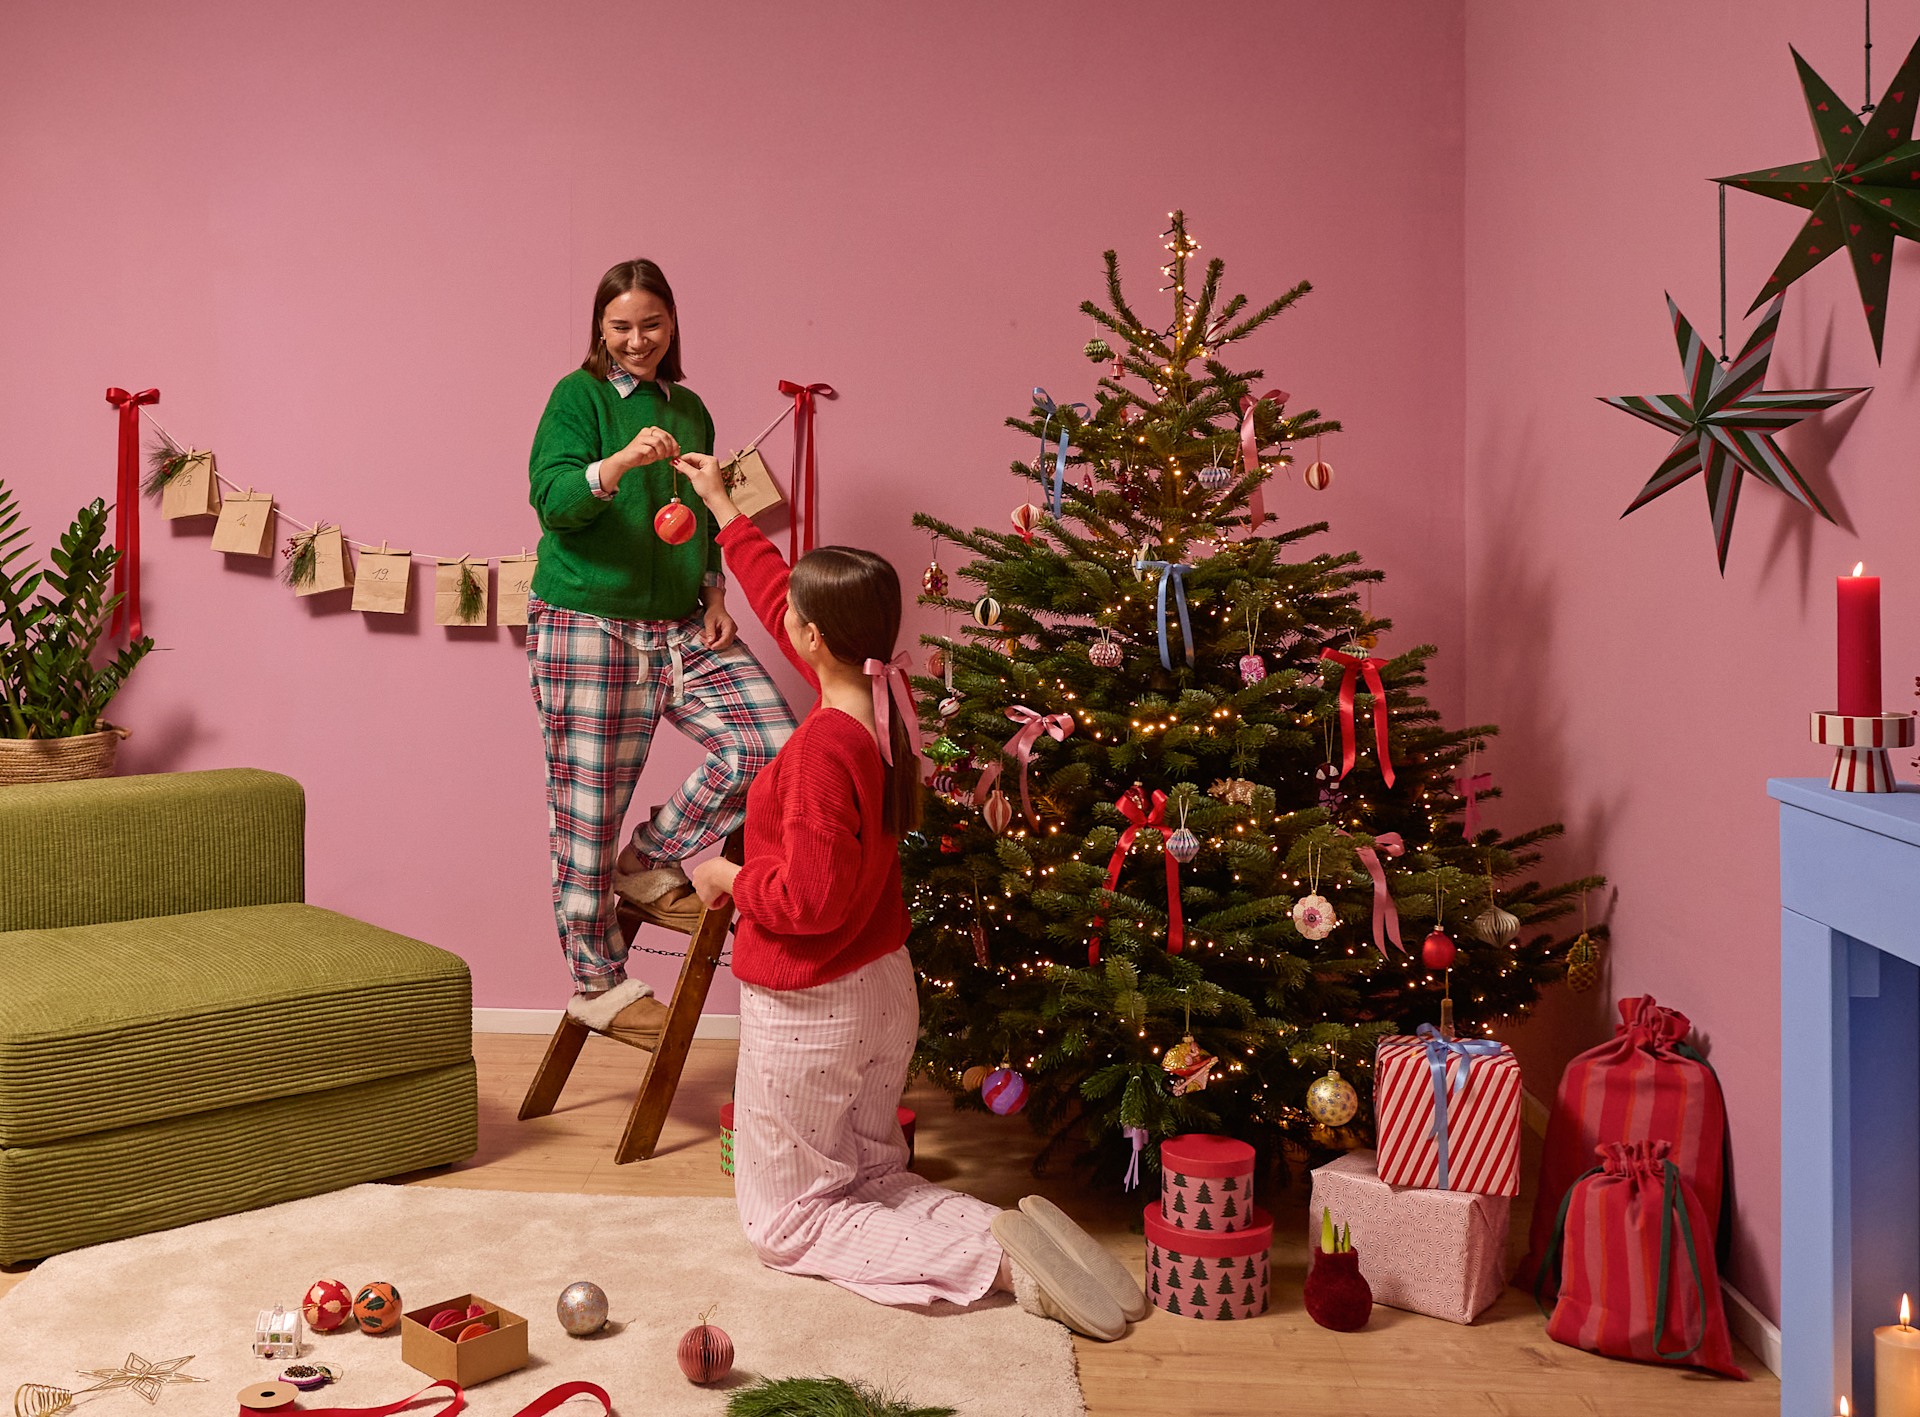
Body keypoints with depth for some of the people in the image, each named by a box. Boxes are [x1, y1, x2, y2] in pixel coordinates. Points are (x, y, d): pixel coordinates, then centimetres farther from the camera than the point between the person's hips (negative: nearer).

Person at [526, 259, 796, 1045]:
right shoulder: (579, 396, -2)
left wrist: (715, 594, 9)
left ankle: (651, 863, 7)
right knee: (588, 808, -2)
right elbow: (551, 497, -16)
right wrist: (624, 461, -33)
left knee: (771, 738, -11)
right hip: (587, 625, -5)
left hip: (679, 629, 6)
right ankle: (598, 985, 13)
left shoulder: (690, 409, 16)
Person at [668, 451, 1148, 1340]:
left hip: (809, 1009, -8)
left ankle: (993, 1258, -10)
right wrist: (721, 509, 23)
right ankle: (1012, 1234, -2)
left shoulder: (824, 745, -28)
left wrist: (731, 880, -9)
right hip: (884, 990, 8)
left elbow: (809, 901, -28)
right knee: (872, 1181, 22)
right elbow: (780, 602, 14)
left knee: (784, 1223, 7)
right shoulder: (884, 697, -3)